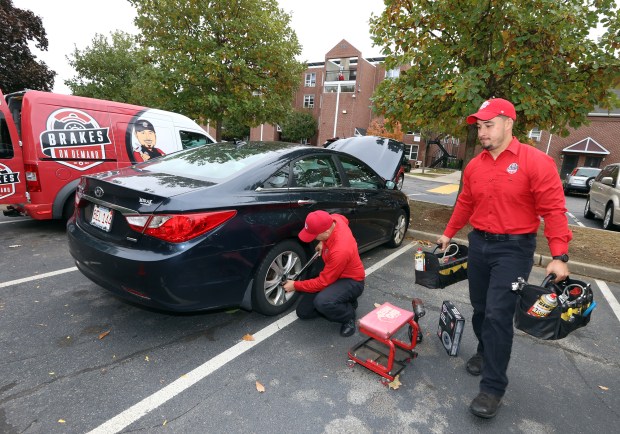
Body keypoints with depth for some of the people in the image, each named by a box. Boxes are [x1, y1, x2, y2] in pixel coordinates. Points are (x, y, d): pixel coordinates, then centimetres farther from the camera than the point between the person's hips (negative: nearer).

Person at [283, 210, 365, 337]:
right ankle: (342, 301, 17)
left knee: (322, 302, -38)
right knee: (303, 312, 4)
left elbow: (323, 282, -27)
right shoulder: (334, 219, -17)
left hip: (351, 281, -8)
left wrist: (295, 285, -13)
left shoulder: (340, 251, -38)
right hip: (333, 275, 8)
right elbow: (344, 219, 11)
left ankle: (348, 315, -6)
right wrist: (323, 242, 3)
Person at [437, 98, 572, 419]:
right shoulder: (474, 166, 5)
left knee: (498, 314, -7)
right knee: (480, 308, 16)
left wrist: (559, 256, -19)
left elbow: (554, 211, -14)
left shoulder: (536, 162, -11)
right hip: (478, 244, 6)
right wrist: (448, 234, 18)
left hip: (514, 249, -5)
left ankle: (492, 387, 7)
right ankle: (485, 351, 40)